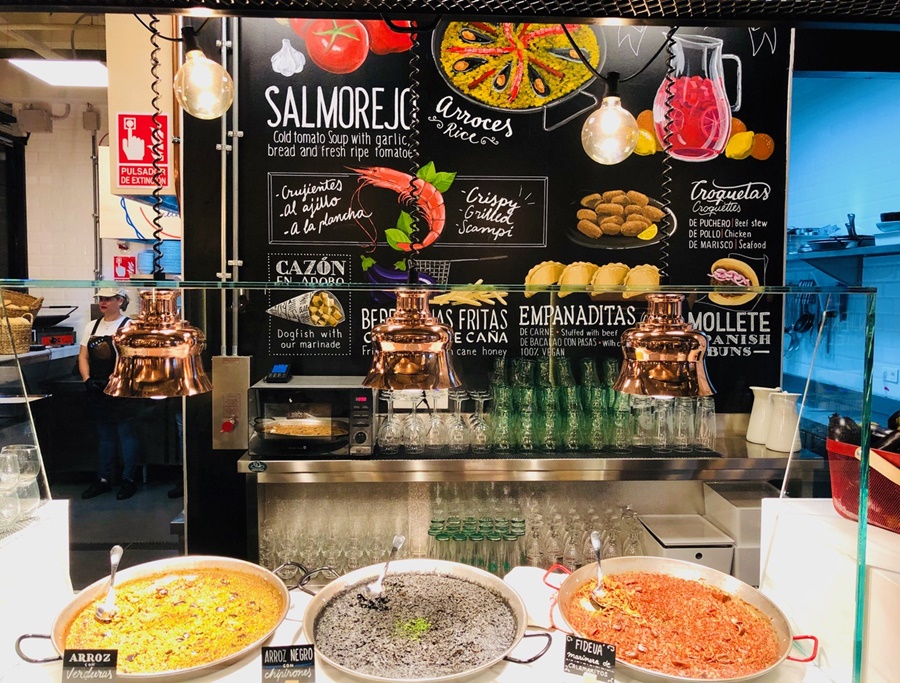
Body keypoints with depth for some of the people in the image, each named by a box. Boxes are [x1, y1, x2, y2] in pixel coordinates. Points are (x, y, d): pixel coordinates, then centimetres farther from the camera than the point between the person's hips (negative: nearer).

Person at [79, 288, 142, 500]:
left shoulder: (128, 325, -5)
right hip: (97, 391, 6)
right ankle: (103, 480, 23)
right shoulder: (92, 326, 13)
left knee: (126, 435, 1)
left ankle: (129, 480, 10)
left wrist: (110, 381, -20)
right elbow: (83, 356, 10)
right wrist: (87, 380, -5)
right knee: (104, 437, 14)